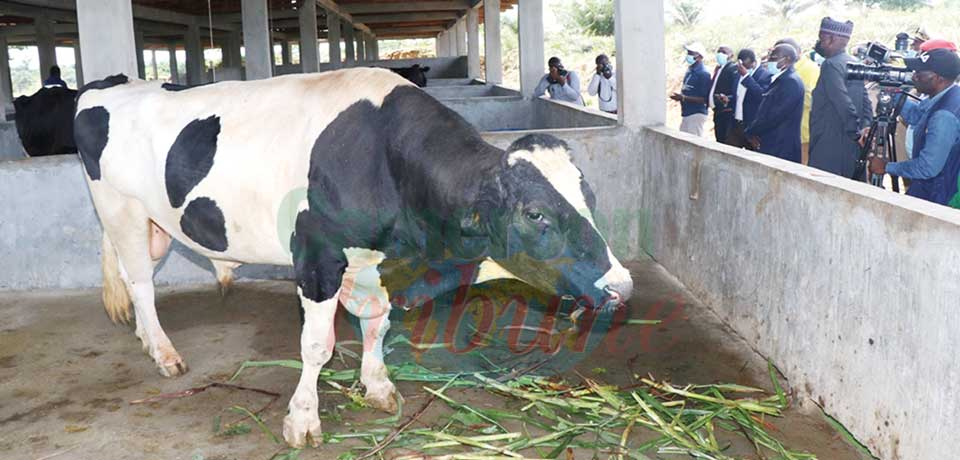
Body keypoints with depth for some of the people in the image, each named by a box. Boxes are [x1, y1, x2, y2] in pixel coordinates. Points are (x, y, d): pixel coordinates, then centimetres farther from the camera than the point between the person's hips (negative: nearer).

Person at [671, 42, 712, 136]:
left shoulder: (703, 74, -13)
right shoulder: (689, 72, 14)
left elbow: (704, 99, -17)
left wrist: (683, 98, -21)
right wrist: (680, 96, 2)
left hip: (696, 114, -9)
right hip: (687, 113, 9)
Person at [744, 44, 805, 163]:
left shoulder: (792, 81, -13)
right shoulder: (778, 80, 17)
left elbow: (775, 115, -19)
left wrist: (750, 132, -8)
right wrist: (751, 132, 2)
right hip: (768, 145, 9)